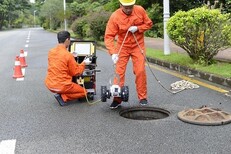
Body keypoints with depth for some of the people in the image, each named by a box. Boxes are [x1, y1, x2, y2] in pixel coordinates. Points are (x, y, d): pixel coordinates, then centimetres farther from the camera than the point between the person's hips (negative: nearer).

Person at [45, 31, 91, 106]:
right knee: (84, 92, 11)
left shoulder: (51, 52, 1)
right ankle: (63, 97, -6)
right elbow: (76, 72, -8)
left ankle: (59, 94, 10)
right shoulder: (68, 55, -17)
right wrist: (84, 63, 5)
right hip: (62, 86, -8)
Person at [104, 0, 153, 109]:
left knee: (140, 71, -3)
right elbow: (108, 36, -22)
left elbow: (149, 24, 3)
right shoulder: (115, 16, -18)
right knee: (119, 72, -3)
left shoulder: (140, 10, -10)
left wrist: (137, 28, -17)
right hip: (122, 47, -1)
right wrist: (113, 53, -34)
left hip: (138, 46, 1)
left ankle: (142, 97, 11)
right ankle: (117, 99, 7)